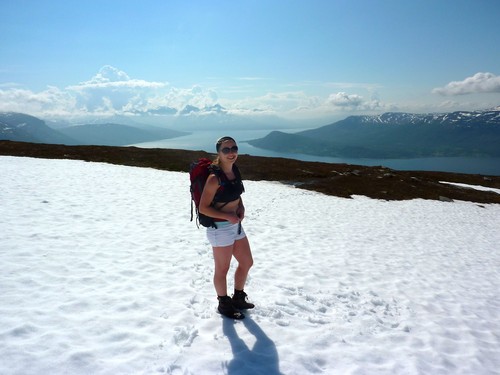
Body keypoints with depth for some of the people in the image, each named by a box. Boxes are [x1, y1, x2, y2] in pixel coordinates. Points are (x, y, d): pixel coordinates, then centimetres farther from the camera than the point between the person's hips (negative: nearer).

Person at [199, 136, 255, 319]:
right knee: (222, 268, 9)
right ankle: (224, 304, 32)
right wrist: (227, 216, -21)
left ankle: (238, 298, 40)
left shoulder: (235, 171, 3)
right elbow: (203, 208, -19)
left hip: (236, 226, 8)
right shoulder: (214, 178, -21)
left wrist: (241, 208, 0)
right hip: (220, 228, -8)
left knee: (247, 262, 19)